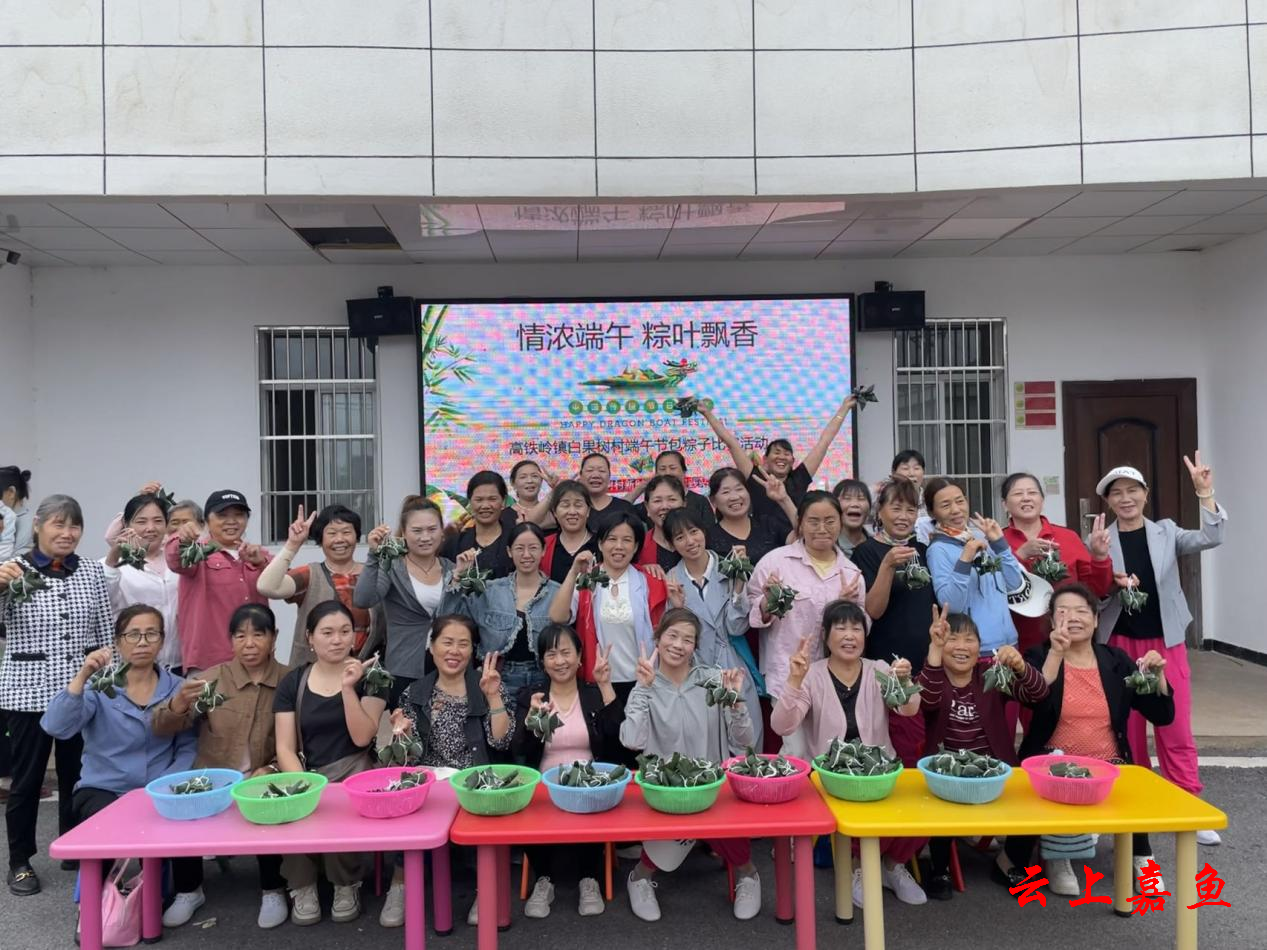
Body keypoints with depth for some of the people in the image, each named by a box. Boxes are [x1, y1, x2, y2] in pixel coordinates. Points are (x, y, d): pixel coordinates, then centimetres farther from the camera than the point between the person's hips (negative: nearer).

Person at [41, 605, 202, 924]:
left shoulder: (177, 688, 5)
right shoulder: (98, 686, -2)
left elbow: (187, 748, 0)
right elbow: (55, 727, -18)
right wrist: (82, 677, -28)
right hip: (102, 790, -1)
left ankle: (189, 890, 3)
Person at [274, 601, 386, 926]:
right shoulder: (292, 682, 6)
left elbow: (361, 738, -10)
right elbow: (285, 748, 0)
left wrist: (349, 688, -21)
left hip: (351, 771, -2)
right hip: (306, 773, 2)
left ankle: (347, 885, -4)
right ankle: (302, 887, -5)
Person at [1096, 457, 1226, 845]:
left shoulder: (1166, 532, 4)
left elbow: (1211, 538, -12)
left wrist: (1205, 493, -21)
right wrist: (1112, 583, -20)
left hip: (1166, 642, 1)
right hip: (1120, 645, 0)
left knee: (1176, 729, 3)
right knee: (1127, 729, 7)